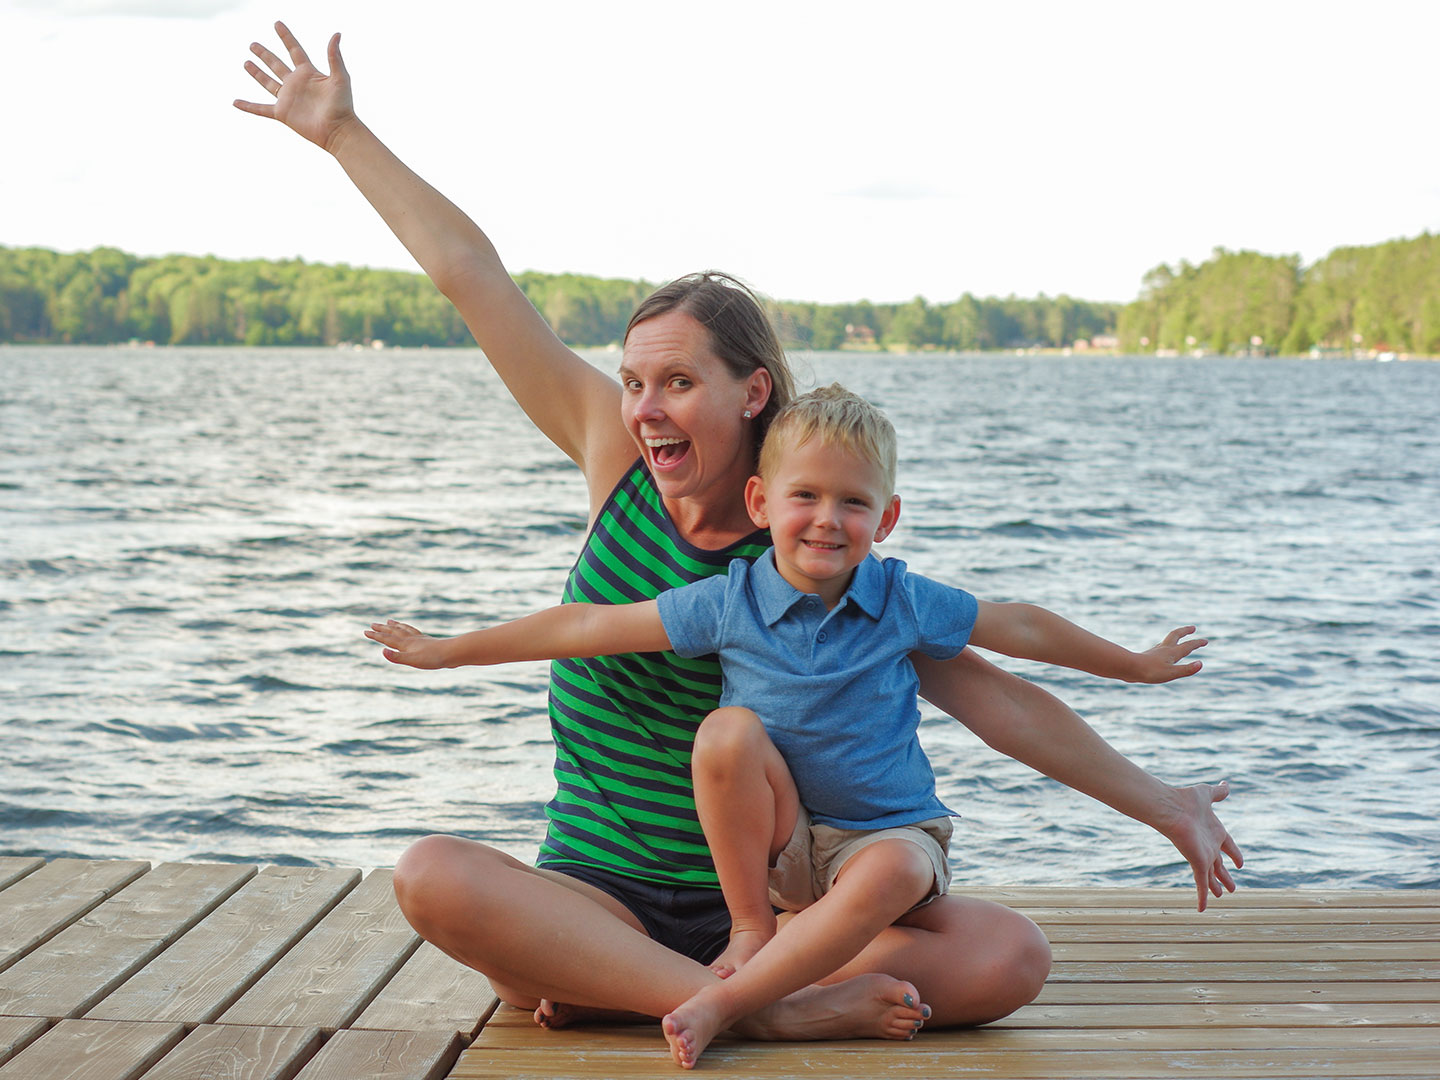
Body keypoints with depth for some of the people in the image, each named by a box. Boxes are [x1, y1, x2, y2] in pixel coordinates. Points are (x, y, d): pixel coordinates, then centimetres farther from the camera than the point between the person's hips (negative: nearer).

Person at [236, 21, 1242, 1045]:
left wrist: (1162, 804, 1)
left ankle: (621, 992, -26)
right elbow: (470, 272, 2)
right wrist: (344, 132, 9)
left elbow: (986, 694, -1)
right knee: (432, 876, -32)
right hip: (599, 896, 0)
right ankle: (762, 1011, -34)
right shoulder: (617, 457, 0)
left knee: (1010, 957, -23)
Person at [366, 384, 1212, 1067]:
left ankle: (727, 1001, -32)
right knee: (730, 730, -27)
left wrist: (1138, 666, 16)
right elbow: (586, 626, -5)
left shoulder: (905, 602, -7)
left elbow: (1023, 629, 7)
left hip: (886, 832, 0)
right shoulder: (729, 602, -8)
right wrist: (443, 651, -2)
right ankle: (750, 926, -12)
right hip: (775, 836, 1)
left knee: (896, 871, -36)